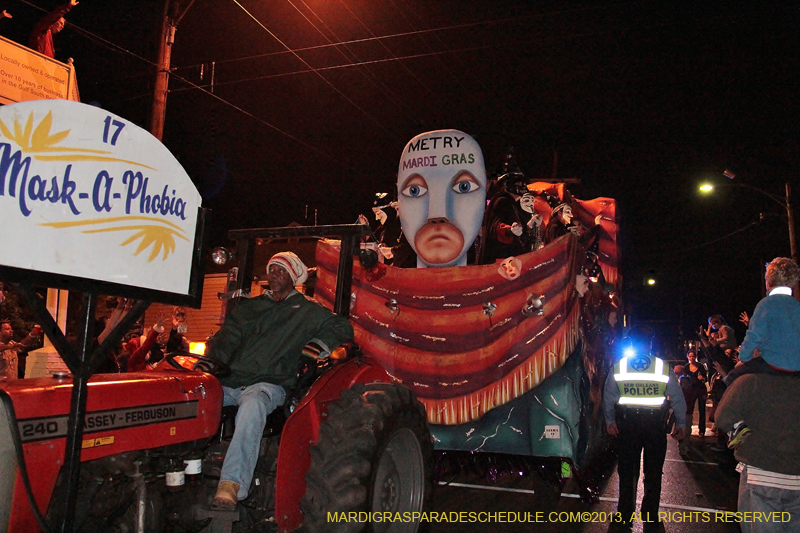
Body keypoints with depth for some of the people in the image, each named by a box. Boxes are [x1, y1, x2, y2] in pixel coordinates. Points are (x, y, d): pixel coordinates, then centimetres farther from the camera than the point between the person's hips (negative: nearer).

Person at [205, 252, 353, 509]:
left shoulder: (307, 311, 15)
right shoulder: (249, 307, 25)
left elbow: (343, 329, 12)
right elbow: (227, 338, 15)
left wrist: (314, 347, -2)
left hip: (268, 384, -4)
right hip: (230, 381, 5)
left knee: (252, 403, -39)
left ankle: (232, 484, -46)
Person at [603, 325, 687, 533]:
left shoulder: (618, 367, -5)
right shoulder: (663, 368, -7)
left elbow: (608, 397, 1)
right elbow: (678, 399, -1)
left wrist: (609, 421, 14)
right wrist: (681, 424, 11)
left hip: (627, 425, 1)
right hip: (655, 427, 0)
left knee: (627, 472, 11)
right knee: (653, 474, 12)